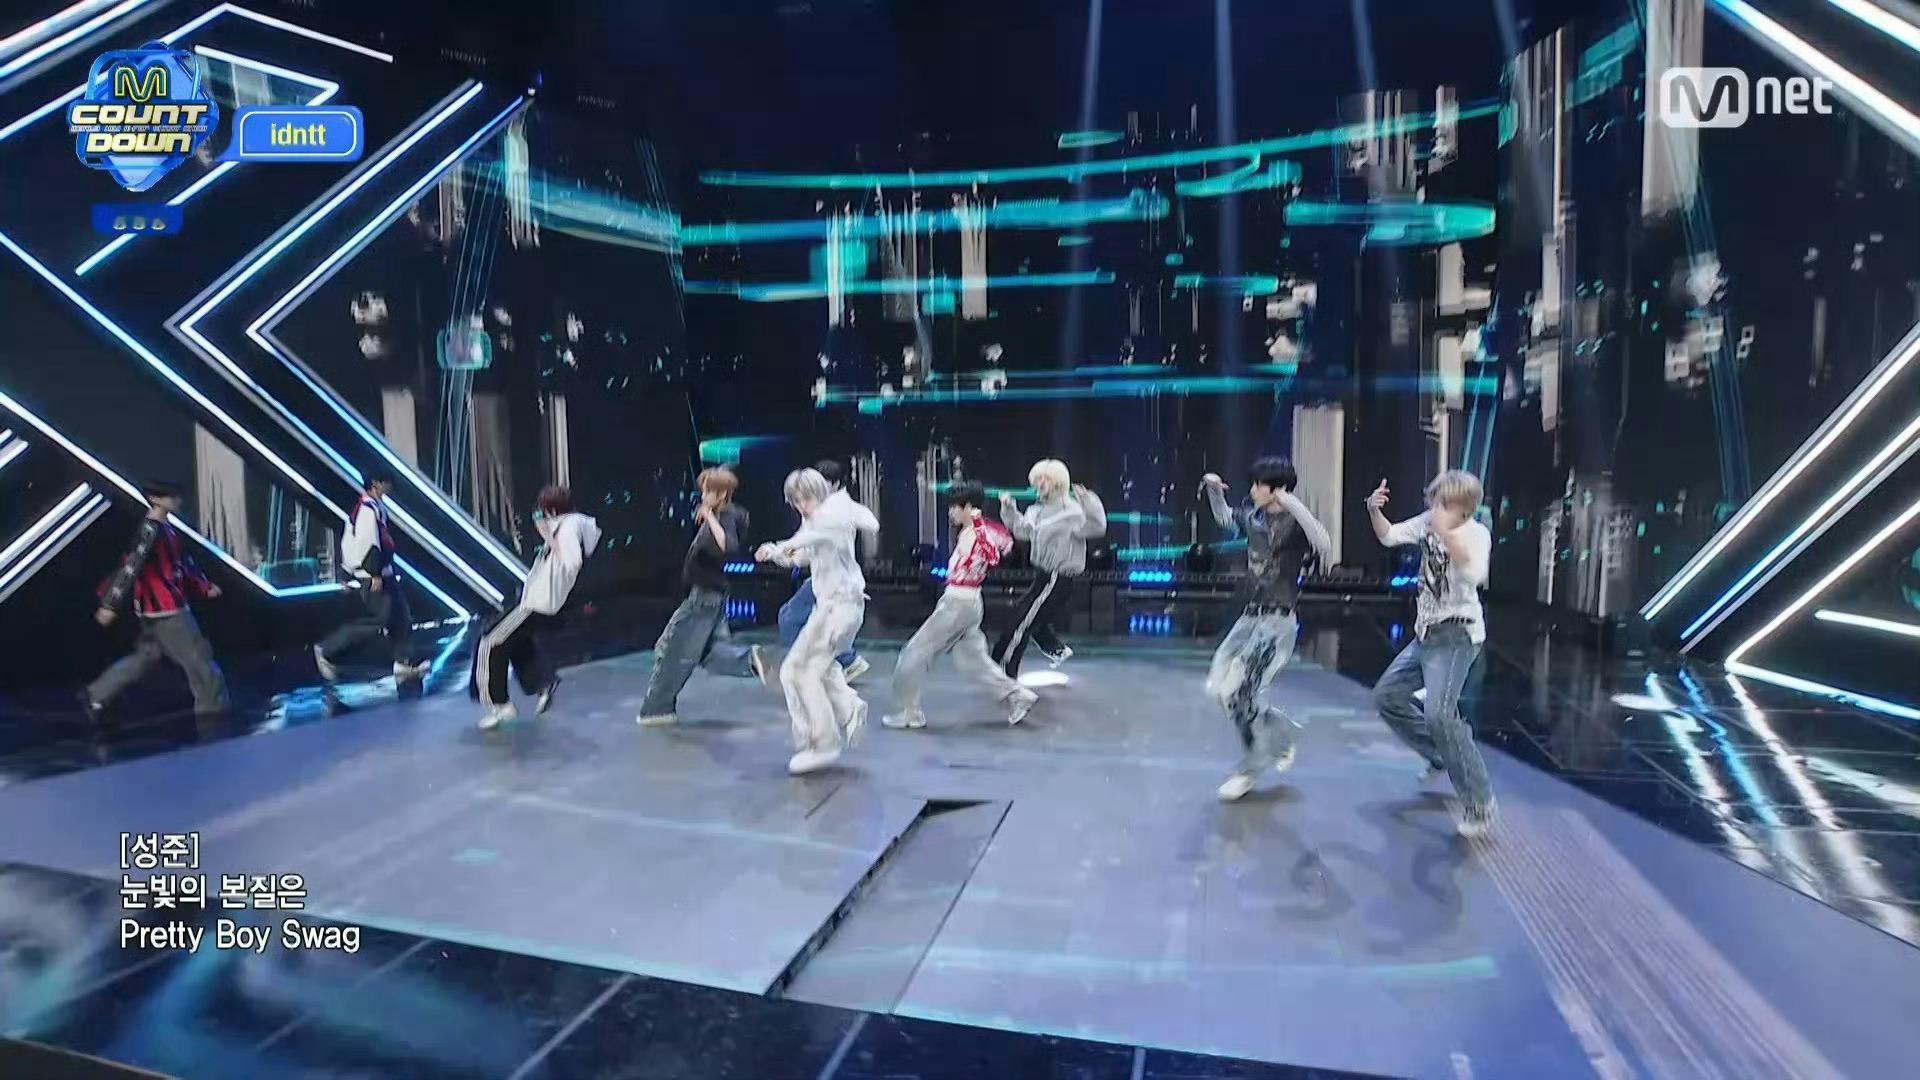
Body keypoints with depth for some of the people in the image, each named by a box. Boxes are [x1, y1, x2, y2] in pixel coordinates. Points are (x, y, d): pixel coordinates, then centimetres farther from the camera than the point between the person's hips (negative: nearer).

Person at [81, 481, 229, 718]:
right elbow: (130, 567, -21)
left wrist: (205, 587, 15)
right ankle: (212, 707, 4)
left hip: (165, 608, 10)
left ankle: (96, 696, 25)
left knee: (145, 656, 18)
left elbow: (183, 565, 21)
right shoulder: (150, 530, -17)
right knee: (197, 656, -3)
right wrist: (111, 605, -24)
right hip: (164, 609, -10)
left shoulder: (166, 529, 13)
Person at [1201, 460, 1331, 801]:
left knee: (1238, 693, -11)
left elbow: (1323, 546, -33)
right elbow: (1225, 518, 28)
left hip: (1278, 622, -8)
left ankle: (1250, 768, 11)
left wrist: (1295, 505, -34)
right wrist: (1214, 490, 12)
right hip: (1250, 617, 8)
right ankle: (1279, 733, 28)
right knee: (1217, 688, 8)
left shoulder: (1295, 522, -13)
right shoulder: (1254, 516, 7)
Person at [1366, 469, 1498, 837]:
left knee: (1439, 712, -23)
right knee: (1387, 695, 13)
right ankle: (1442, 755, 29)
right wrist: (1374, 510, -12)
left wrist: (1447, 533, -44)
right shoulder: (1428, 521, 5)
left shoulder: (1476, 534, -15)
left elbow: (1474, 575, -33)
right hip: (1426, 632, 8)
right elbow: (1388, 536, 7)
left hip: (1456, 634, -8)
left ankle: (1479, 804, -12)